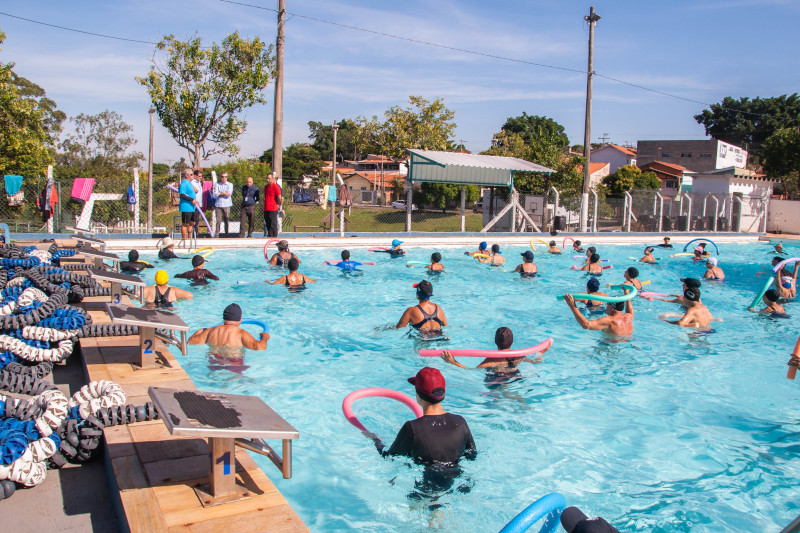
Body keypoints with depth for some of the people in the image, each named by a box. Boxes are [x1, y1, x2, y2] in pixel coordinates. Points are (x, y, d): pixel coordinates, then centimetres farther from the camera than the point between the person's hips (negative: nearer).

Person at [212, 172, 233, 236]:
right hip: (218, 205, 0)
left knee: (226, 220, 0)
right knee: (218, 221, -3)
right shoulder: (217, 184, 9)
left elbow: (229, 194, -7)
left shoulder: (230, 184, 7)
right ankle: (216, 235, 1)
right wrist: (225, 193, -7)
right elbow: (215, 194, -5)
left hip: (227, 205, 0)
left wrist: (220, 192, -3)